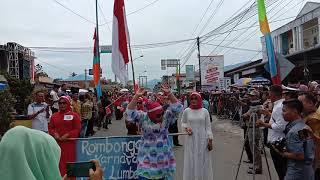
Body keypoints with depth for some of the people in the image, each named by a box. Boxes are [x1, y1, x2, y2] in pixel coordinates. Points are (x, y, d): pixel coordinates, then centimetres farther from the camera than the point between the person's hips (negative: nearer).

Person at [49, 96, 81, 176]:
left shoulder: (74, 115, -3)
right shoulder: (54, 116, 10)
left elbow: (77, 129, -7)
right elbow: (50, 128, 11)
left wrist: (67, 135, -16)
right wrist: (54, 134, -9)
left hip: (69, 144, -3)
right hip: (57, 143, 4)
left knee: (68, 163, 3)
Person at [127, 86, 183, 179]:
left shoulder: (166, 117, -4)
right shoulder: (143, 118, -8)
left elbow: (177, 108, -15)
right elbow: (130, 112, -20)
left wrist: (168, 93, -25)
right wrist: (136, 96, -29)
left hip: (163, 155, 2)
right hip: (147, 156, -2)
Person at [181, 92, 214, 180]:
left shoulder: (205, 111, -2)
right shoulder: (186, 111, -2)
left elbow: (208, 127, 1)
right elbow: (183, 123, 12)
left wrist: (210, 140, -2)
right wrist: (186, 128, -10)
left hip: (203, 140, 0)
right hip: (191, 140, 0)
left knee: (203, 162, 8)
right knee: (191, 162, 7)